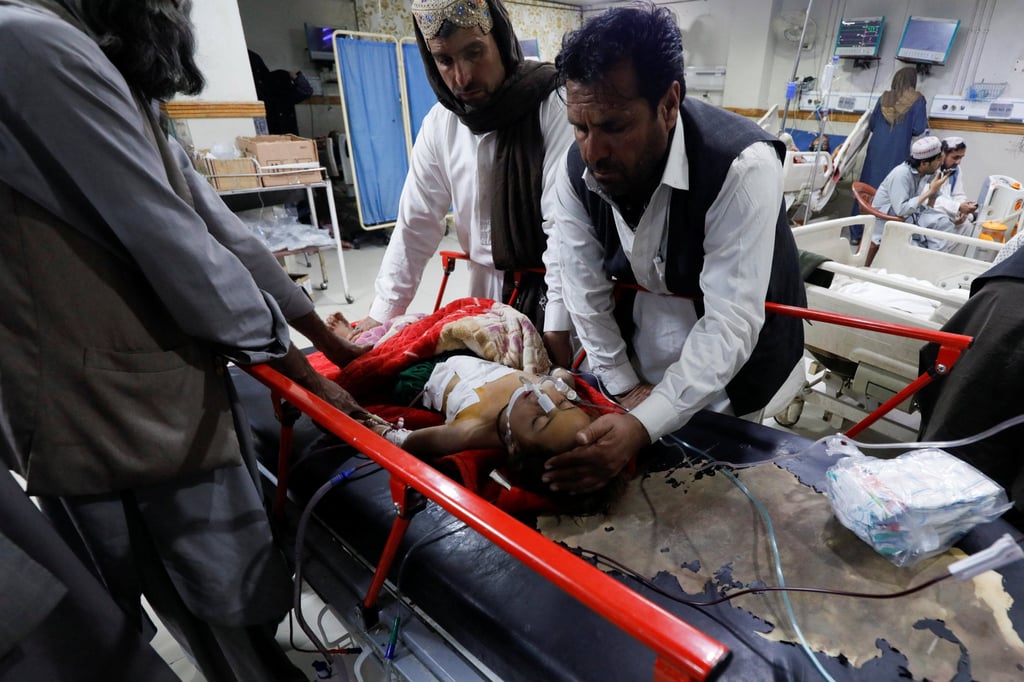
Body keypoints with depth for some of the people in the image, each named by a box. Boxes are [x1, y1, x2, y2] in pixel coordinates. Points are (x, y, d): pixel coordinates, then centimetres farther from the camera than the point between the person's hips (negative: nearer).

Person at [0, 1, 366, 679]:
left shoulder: (121, 89, 15)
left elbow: (221, 228, 11)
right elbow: (177, 250, -20)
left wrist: (332, 339, 11)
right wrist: (306, 373, -9)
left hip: (168, 397, 9)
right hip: (120, 422, -9)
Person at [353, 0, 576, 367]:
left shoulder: (552, 104, -16)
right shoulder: (439, 124, -2)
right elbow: (416, 223, 2)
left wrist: (557, 322, -23)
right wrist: (382, 312, 0)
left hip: (556, 285, -4)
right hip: (490, 287, 4)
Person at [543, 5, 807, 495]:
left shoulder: (742, 166, -30)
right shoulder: (577, 169, -15)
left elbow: (730, 325, -33)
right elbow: (586, 291, -9)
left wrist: (645, 425, -40)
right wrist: (623, 387, -7)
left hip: (736, 368, -3)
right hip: (638, 367, 4)